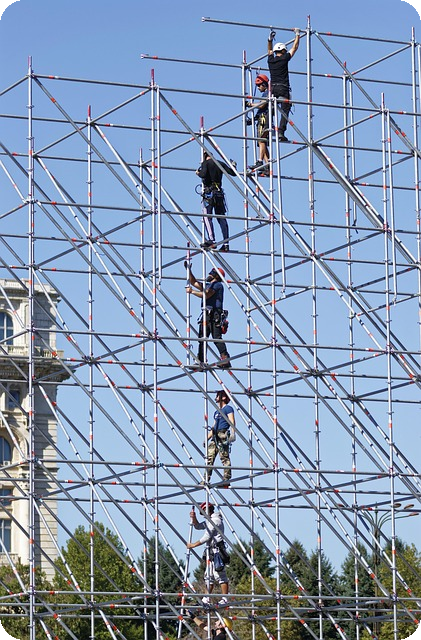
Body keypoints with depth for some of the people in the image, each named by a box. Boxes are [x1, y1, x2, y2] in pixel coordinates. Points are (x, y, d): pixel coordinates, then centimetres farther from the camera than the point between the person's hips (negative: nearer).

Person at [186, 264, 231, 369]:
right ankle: (201, 361, 4)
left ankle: (224, 356, -26)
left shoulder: (218, 285, -2)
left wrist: (192, 291, -6)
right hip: (206, 315, 9)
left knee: (216, 337, -19)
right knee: (202, 338, 4)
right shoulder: (207, 285, 26)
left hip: (215, 315, -9)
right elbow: (194, 282, 32)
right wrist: (189, 270, 24)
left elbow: (206, 295, -14)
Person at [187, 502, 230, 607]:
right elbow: (198, 526, 30)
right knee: (208, 576, 11)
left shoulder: (215, 520, -12)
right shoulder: (209, 520, 20)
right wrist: (193, 518, 10)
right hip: (210, 551, 11)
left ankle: (224, 599, -15)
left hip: (216, 550, -11)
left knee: (220, 575, -13)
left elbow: (207, 536, -15)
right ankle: (206, 599, 15)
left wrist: (193, 545, -9)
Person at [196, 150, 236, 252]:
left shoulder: (205, 163, -2)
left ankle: (211, 241, -19)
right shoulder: (220, 163, 12)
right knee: (222, 218, 6)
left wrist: (198, 173, 4)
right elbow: (232, 173, 9)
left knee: (207, 217, -6)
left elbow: (203, 174, -19)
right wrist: (233, 166, 31)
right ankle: (226, 243, 1)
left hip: (208, 193, -5)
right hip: (219, 193, 5)